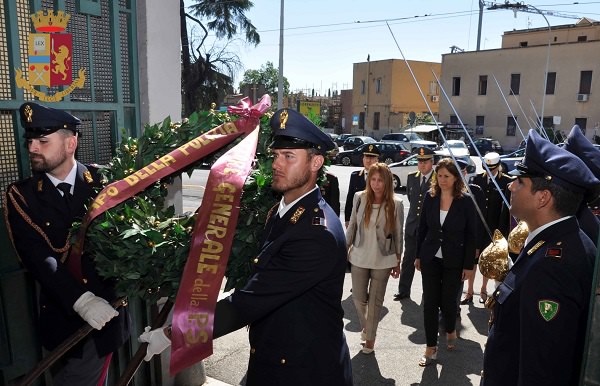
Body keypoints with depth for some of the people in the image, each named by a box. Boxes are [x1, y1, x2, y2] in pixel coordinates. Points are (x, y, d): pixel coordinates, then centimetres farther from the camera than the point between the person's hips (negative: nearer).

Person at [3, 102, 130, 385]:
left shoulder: (102, 181, -1)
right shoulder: (20, 195, -1)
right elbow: (38, 257, -12)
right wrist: (81, 300, -25)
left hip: (107, 305, 0)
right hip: (64, 312, 1)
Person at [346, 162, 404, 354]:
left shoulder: (396, 203, -9)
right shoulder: (360, 198, -6)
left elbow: (398, 234, -1)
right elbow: (352, 226, 3)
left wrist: (398, 261, 2)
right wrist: (345, 249, 5)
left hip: (383, 260, -1)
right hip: (359, 257, 1)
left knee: (375, 300, 10)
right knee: (359, 298, 9)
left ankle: (370, 337, 30)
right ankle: (365, 326, 39)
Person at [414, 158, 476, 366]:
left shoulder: (465, 201, -9)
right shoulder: (430, 197, -2)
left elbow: (471, 234, -5)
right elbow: (422, 227, 5)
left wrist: (469, 265, -6)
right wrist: (418, 255, 5)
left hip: (454, 261, -2)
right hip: (430, 259, 2)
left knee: (448, 300, 9)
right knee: (429, 302, 3)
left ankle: (451, 331, 41)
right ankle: (431, 347, 16)